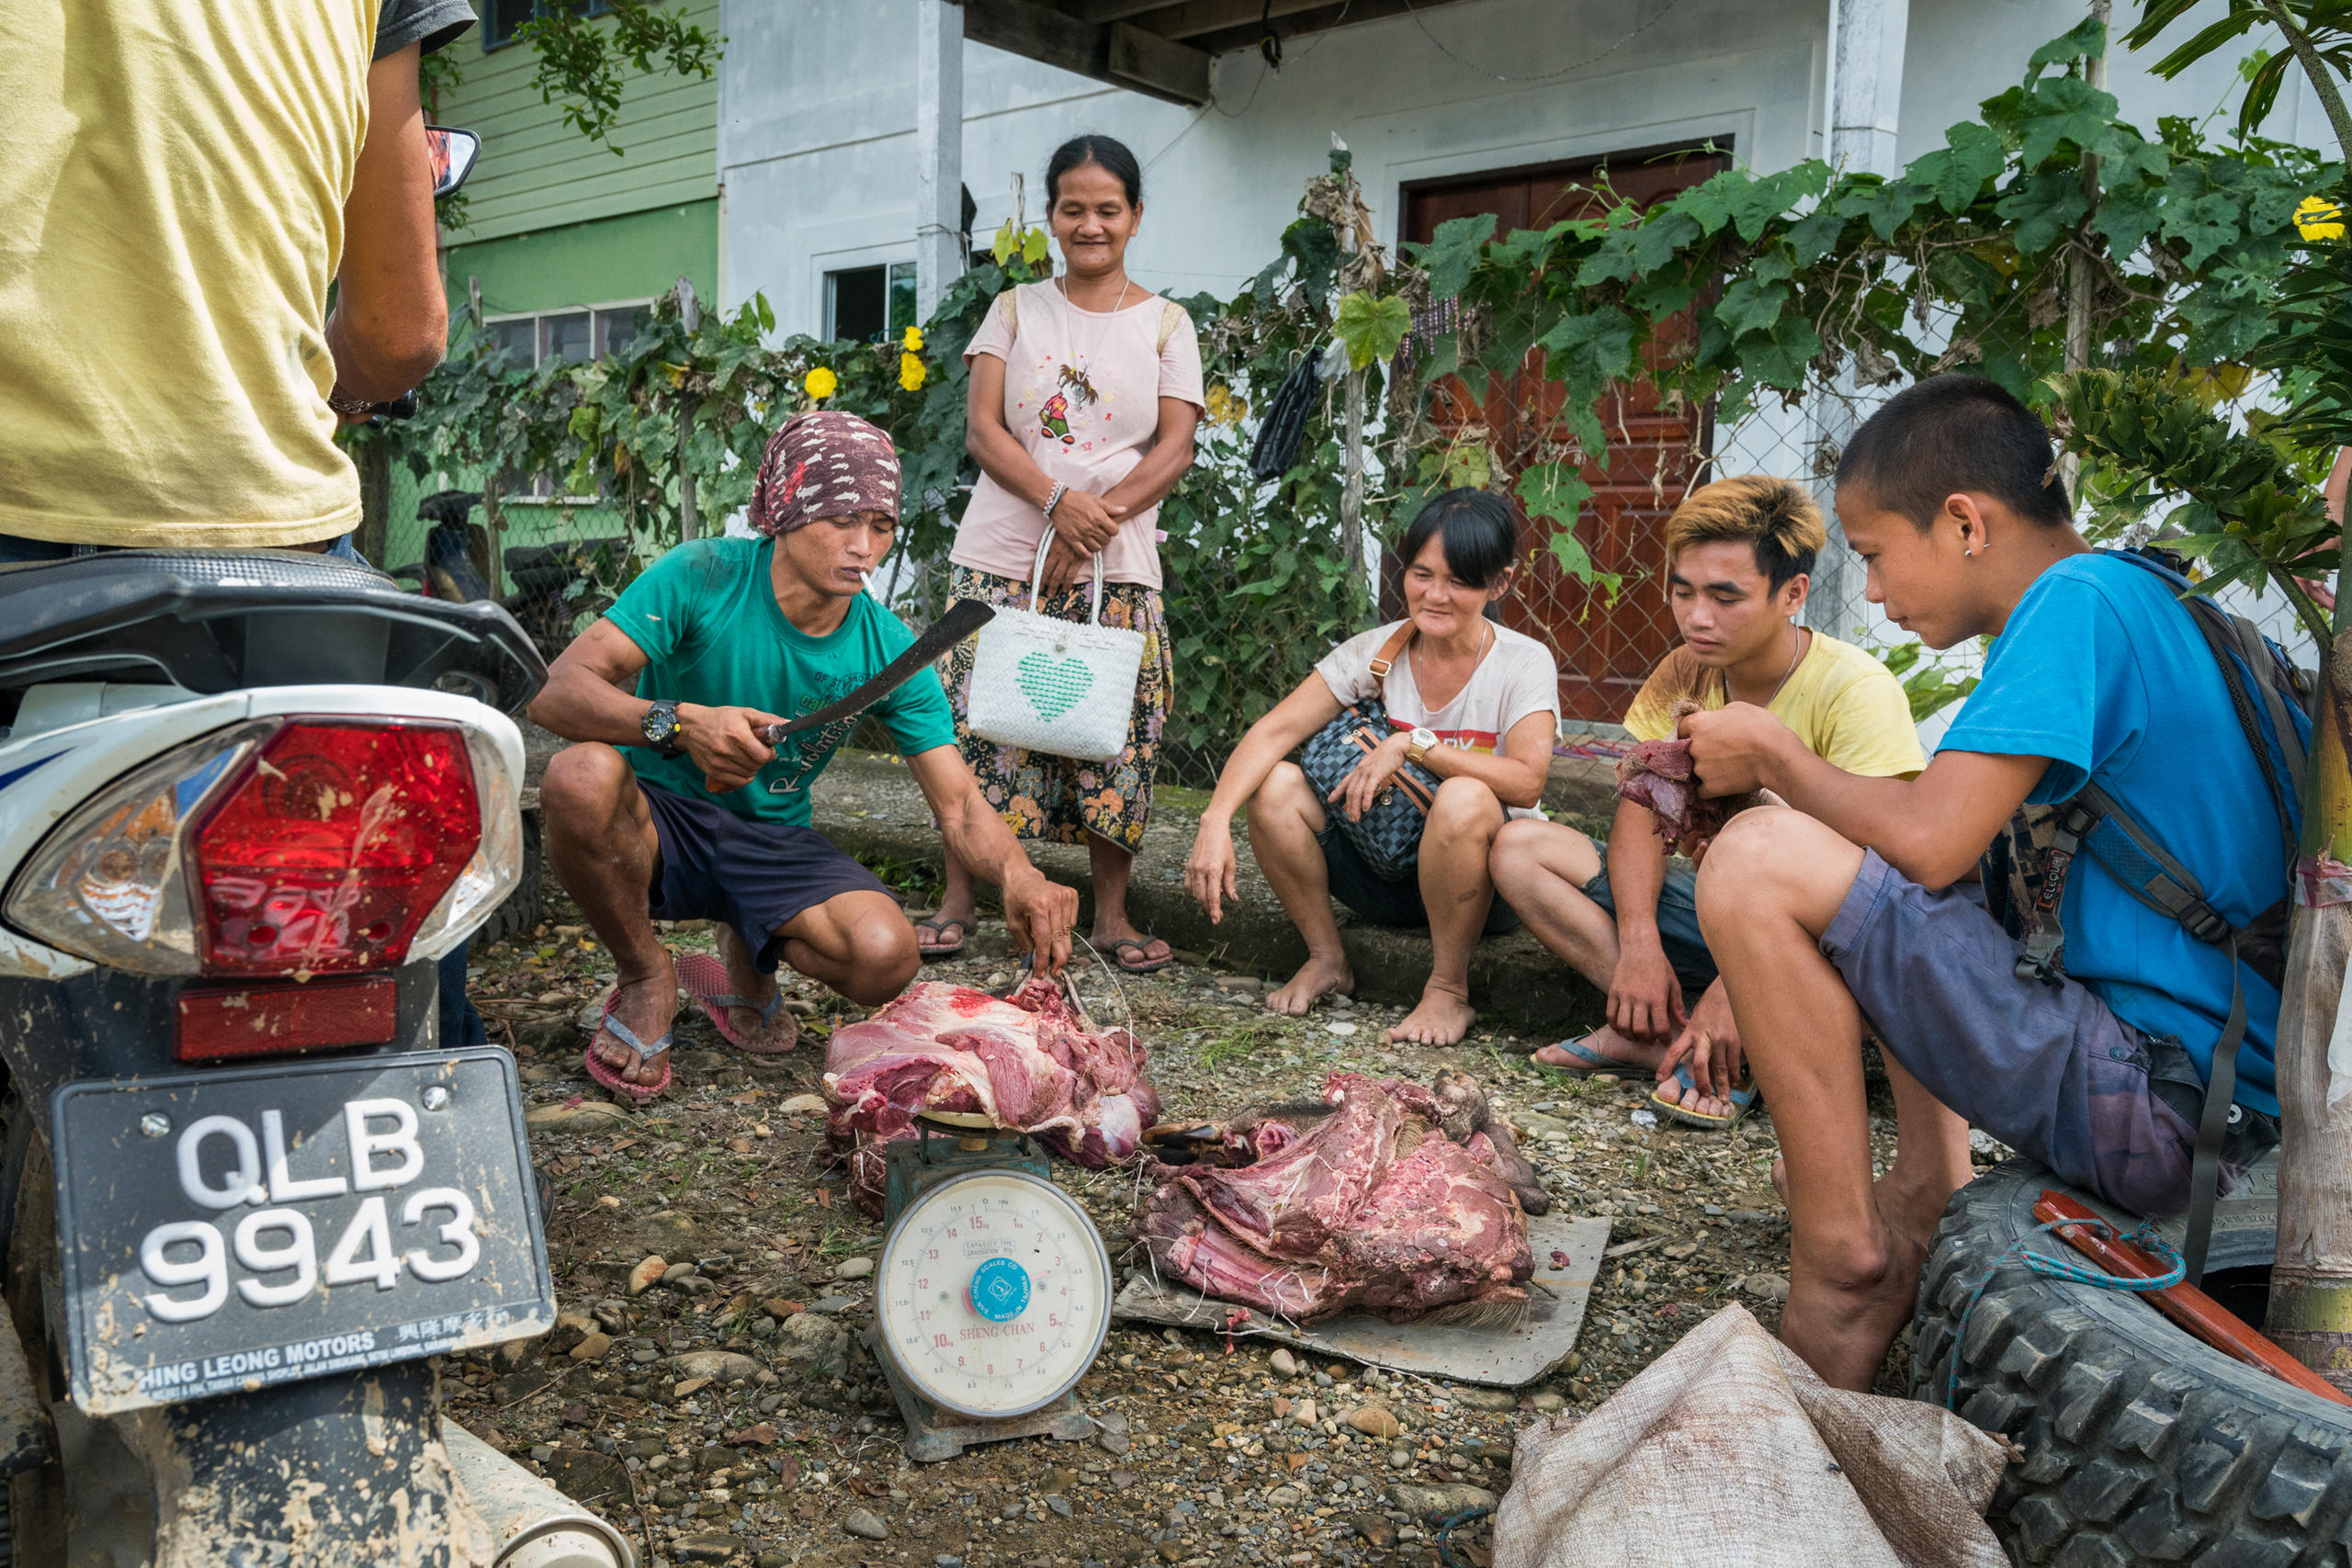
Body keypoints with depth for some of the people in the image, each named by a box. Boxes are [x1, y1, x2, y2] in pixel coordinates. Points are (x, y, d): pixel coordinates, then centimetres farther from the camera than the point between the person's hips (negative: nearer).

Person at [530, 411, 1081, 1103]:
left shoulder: (888, 650, -9)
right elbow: (556, 691, -24)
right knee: (581, 775, -36)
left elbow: (959, 804, -11)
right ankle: (647, 976, -7)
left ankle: (746, 956, 11)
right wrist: (677, 723, -44)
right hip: (658, 819, -2)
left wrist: (1018, 876, -33)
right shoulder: (701, 578, -17)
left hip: (772, 841, 2)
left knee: (887, 957, -26)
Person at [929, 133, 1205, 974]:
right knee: (978, 721, -1)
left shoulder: (1165, 323, 9)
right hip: (1001, 556, 1)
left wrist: (1097, 520, -15)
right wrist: (1055, 501, -17)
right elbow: (982, 428, 1)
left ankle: (1111, 913, 11)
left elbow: (1175, 449, 0)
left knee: (1116, 735, -2)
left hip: (1117, 568, 0)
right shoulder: (1015, 310, 11)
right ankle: (956, 901, 12)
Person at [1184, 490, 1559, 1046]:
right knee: (1274, 786, -20)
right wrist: (1215, 821, -30)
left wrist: (1412, 743, -29)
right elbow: (1274, 731, -15)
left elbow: (1526, 782, -27)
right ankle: (1327, 960, 0)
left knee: (1464, 798, -36)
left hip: (1484, 886, -3)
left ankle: (1449, 989, -15)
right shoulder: (1376, 651, -4)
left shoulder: (1524, 663, -11)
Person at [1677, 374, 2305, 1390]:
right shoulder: (2139, 599, 15)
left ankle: (1841, 1270, -12)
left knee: (1763, 857, -21)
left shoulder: (2075, 601, -15)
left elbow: (1930, 841, -23)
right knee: (1880, 903, 29)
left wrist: (1773, 755, -6)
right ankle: (1924, 1197, 13)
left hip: (2155, 1102, -11)